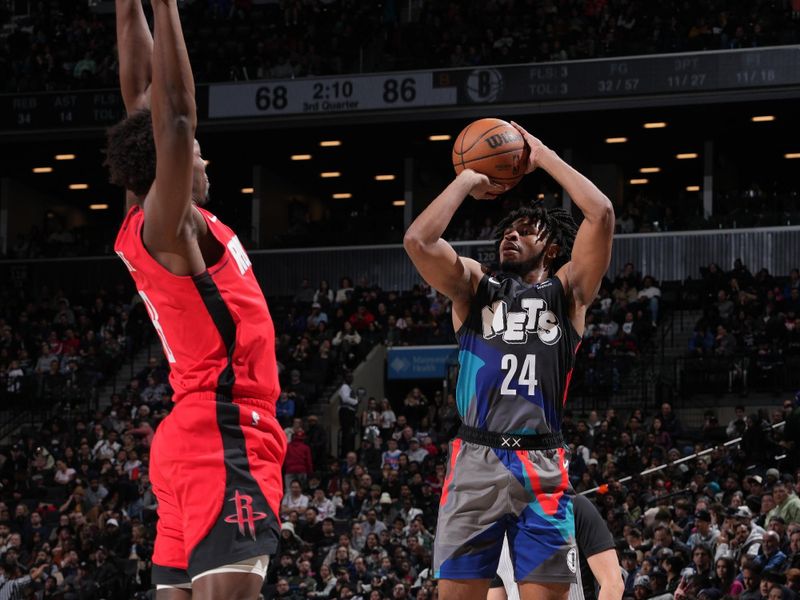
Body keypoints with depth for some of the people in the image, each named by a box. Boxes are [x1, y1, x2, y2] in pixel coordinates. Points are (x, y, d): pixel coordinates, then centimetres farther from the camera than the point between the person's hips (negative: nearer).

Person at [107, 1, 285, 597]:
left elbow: (145, 97, 19)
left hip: (192, 437, 10)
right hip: (225, 438, -10)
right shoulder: (167, 225, -9)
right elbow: (174, 114, -20)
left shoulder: (144, 224, 14)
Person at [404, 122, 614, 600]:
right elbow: (418, 240, -1)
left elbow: (602, 215, 0)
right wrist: (467, 181, 10)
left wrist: (544, 157, 9)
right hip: (475, 460, 1)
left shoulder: (567, 291, 13)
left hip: (542, 466, -1)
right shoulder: (474, 286, 16)